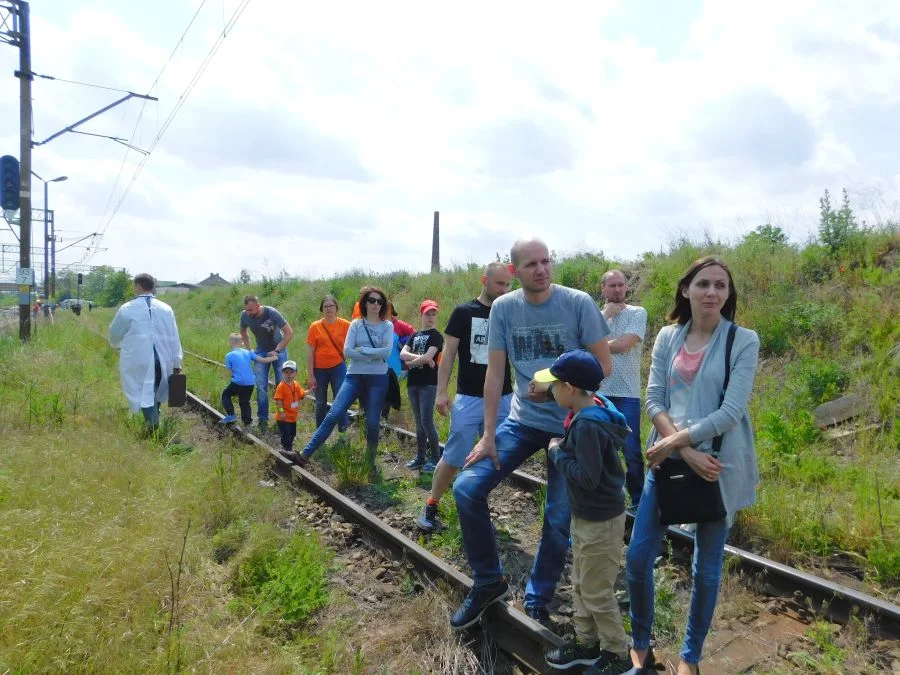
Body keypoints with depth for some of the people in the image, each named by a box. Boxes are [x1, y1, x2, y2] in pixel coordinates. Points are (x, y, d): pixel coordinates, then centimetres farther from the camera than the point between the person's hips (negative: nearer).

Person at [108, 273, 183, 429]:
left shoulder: (127, 309, -4)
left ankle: (153, 424, -14)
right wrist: (177, 362, 8)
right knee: (155, 390, 19)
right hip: (162, 359, 3)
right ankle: (154, 421, 27)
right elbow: (174, 338, 3)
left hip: (137, 360, -3)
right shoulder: (166, 309, 3)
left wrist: (117, 345, 34)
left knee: (143, 392, 1)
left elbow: (114, 333, 11)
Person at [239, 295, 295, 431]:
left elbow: (289, 332, -22)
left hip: (279, 350, -2)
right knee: (261, 386, -5)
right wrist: (248, 350, 1)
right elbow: (243, 332, 7)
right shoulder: (245, 315, -16)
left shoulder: (271, 313, -27)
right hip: (261, 352, 3)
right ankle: (263, 419, 4)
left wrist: (277, 350, -25)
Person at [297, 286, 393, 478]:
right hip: (354, 376, 1)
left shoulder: (387, 326, 2)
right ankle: (305, 454, -6)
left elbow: (386, 352, -13)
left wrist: (362, 350, -11)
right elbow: (347, 351, -6)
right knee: (333, 415, -8)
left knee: (372, 424, 2)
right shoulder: (356, 324, 5)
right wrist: (373, 355, -12)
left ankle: (370, 465, 20)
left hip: (378, 379, -1)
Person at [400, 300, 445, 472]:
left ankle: (436, 458, 2)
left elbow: (428, 357, -18)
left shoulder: (436, 336, -4)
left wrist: (410, 361, -4)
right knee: (419, 423, 12)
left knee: (427, 422, -9)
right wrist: (419, 358, -13)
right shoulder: (415, 335, 16)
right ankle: (420, 457, 20)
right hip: (412, 383, 7)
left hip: (428, 384, -6)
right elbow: (402, 354, 3)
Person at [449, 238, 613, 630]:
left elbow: (604, 366, -8)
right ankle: (488, 582, 12)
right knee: (467, 488, -8)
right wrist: (488, 435, -5)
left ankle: (537, 600, 27)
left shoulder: (578, 303, -12)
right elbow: (495, 372, -3)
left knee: (560, 519, 3)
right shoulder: (503, 308, -4)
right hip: (522, 420, 3)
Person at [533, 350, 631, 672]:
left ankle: (618, 655, 26)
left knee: (597, 593, 7)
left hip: (600, 521, -10)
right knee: (581, 584, 22)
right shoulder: (594, 410, 1)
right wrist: (564, 447, 0)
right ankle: (586, 643, 37)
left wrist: (557, 453, -20)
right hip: (586, 516, 10)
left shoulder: (588, 425, -29)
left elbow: (588, 477, -31)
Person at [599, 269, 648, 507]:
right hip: (599, 392, 4)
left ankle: (638, 502, 16)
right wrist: (605, 315, -9)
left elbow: (623, 345, -17)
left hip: (627, 394, -4)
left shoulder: (637, 313, -3)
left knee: (631, 451, -1)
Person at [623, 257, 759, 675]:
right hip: (670, 460, 3)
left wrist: (674, 440, -15)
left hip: (720, 465, -2)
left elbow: (731, 411, -14)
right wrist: (686, 451, -14)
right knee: (638, 557, 3)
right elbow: (653, 401, -2)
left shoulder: (744, 341, -6)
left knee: (707, 566, 11)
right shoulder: (668, 337, 3)